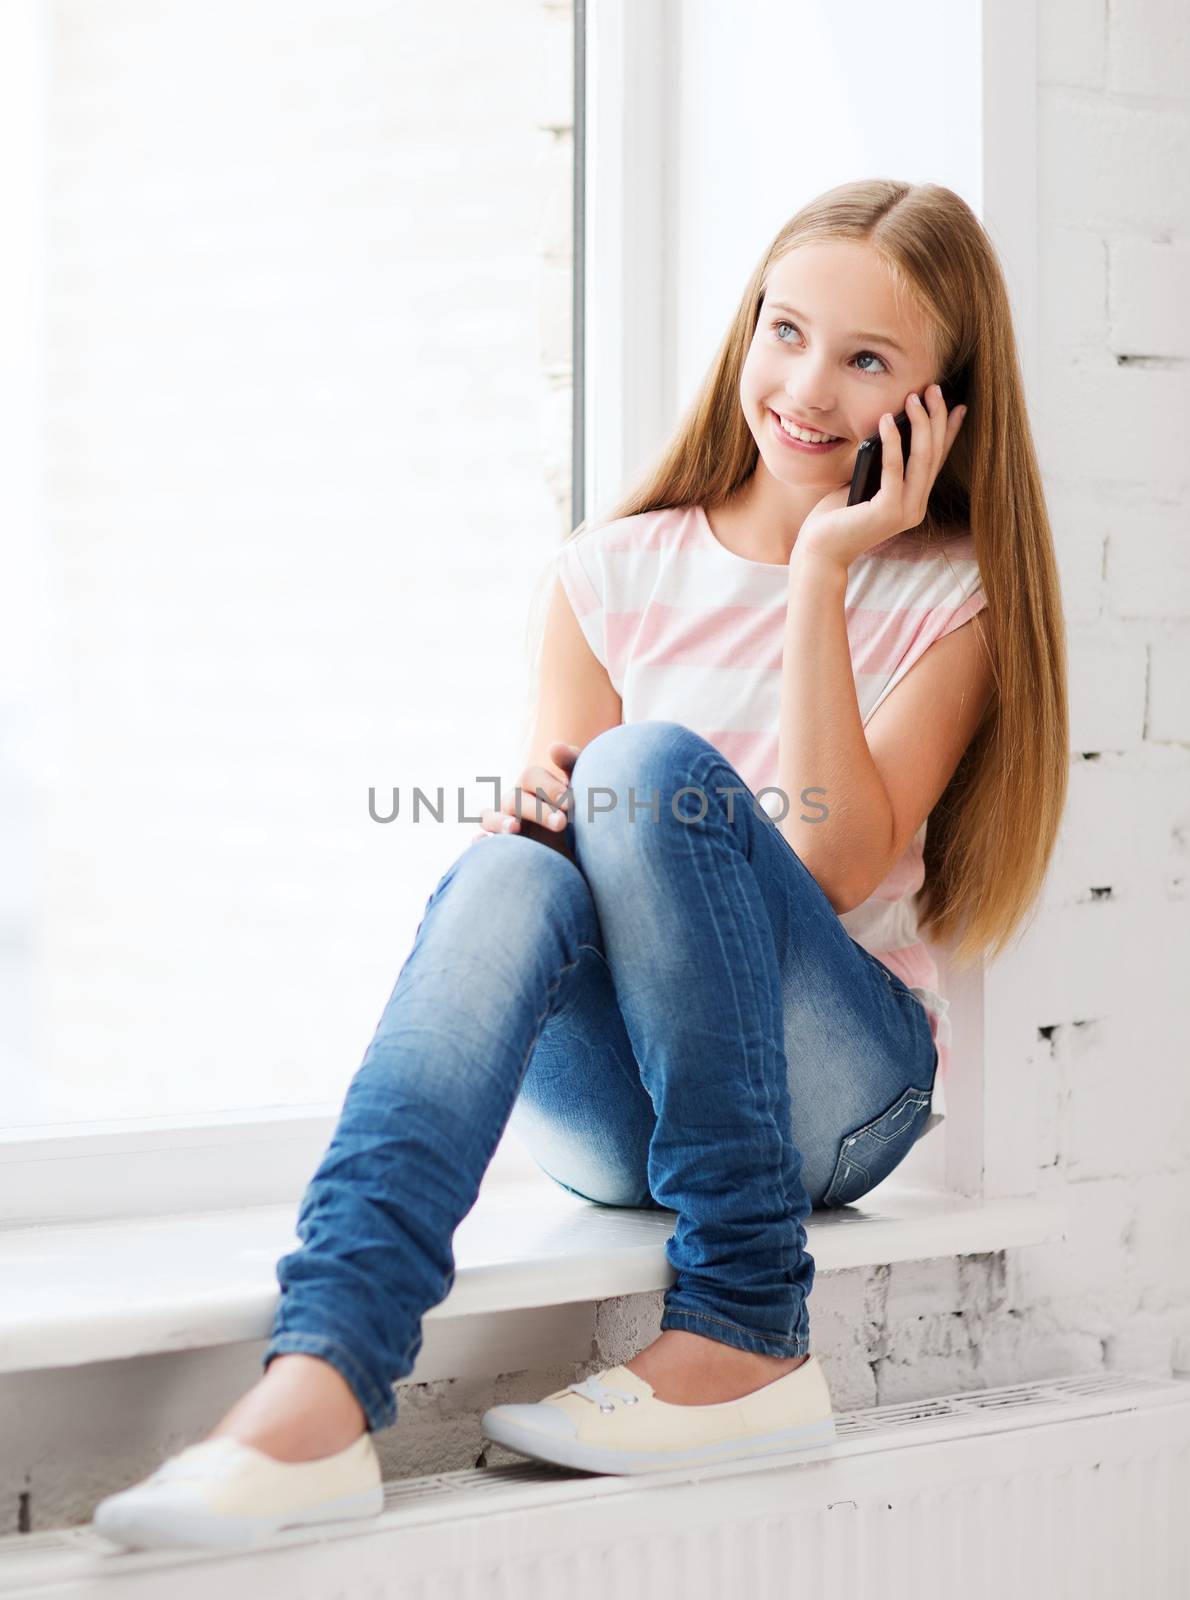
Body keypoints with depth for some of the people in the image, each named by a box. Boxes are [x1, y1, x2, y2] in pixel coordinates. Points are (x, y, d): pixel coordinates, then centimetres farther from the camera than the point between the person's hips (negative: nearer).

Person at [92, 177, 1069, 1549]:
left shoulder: (947, 596, 2)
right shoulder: (616, 575, 9)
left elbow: (836, 869, -13)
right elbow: (558, 803, 3)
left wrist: (823, 571, -13)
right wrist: (539, 820, -20)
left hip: (833, 1087, -2)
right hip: (608, 1110, 2)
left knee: (653, 762, -27)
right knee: (510, 874, -31)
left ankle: (746, 1337, -25)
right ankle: (317, 1389, -48)